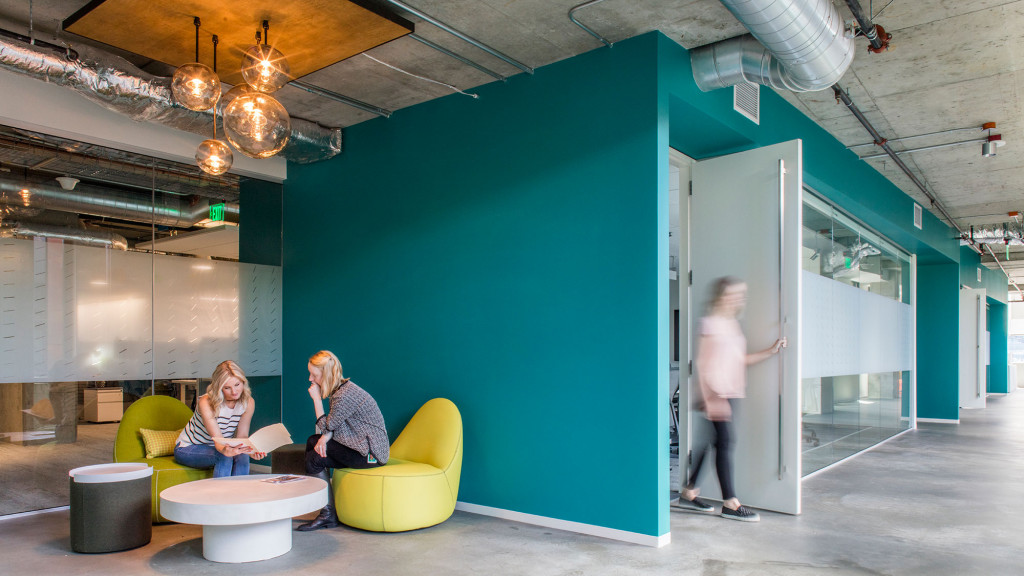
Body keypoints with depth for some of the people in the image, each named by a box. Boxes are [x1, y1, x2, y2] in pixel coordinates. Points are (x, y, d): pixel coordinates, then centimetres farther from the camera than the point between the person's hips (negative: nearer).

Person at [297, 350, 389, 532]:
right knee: (313, 441, 12)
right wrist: (325, 437, -12)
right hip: (363, 446, 10)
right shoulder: (340, 389, 10)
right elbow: (334, 426, 10)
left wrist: (316, 398, -6)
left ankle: (329, 515, 0)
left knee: (315, 458, -11)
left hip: (371, 454, -10)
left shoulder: (344, 395, -22)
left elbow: (326, 426, -12)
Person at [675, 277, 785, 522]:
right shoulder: (711, 323, -10)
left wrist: (771, 350, 12)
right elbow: (705, 364, -15)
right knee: (724, 442, -5)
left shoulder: (732, 323, 16)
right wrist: (713, 398, -21)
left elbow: (740, 360, 19)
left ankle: (689, 494, 20)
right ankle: (730, 503, 2)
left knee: (708, 442, 12)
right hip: (717, 394, -9)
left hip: (729, 392, 9)